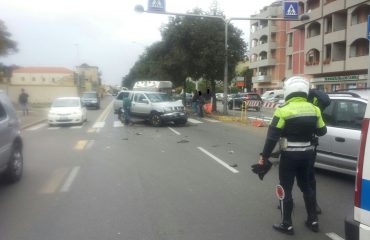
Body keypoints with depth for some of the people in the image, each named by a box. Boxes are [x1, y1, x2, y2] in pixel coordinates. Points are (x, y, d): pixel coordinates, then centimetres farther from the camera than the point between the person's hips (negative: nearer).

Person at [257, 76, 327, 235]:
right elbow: (321, 131, 13)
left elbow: (272, 136, -16)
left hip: (290, 155, -6)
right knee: (306, 186, 21)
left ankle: (287, 225, 14)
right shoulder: (314, 109, 2)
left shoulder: (284, 110, -15)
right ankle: (313, 220, 31)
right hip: (307, 153, 6)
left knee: (286, 189, 6)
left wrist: (264, 156, -10)